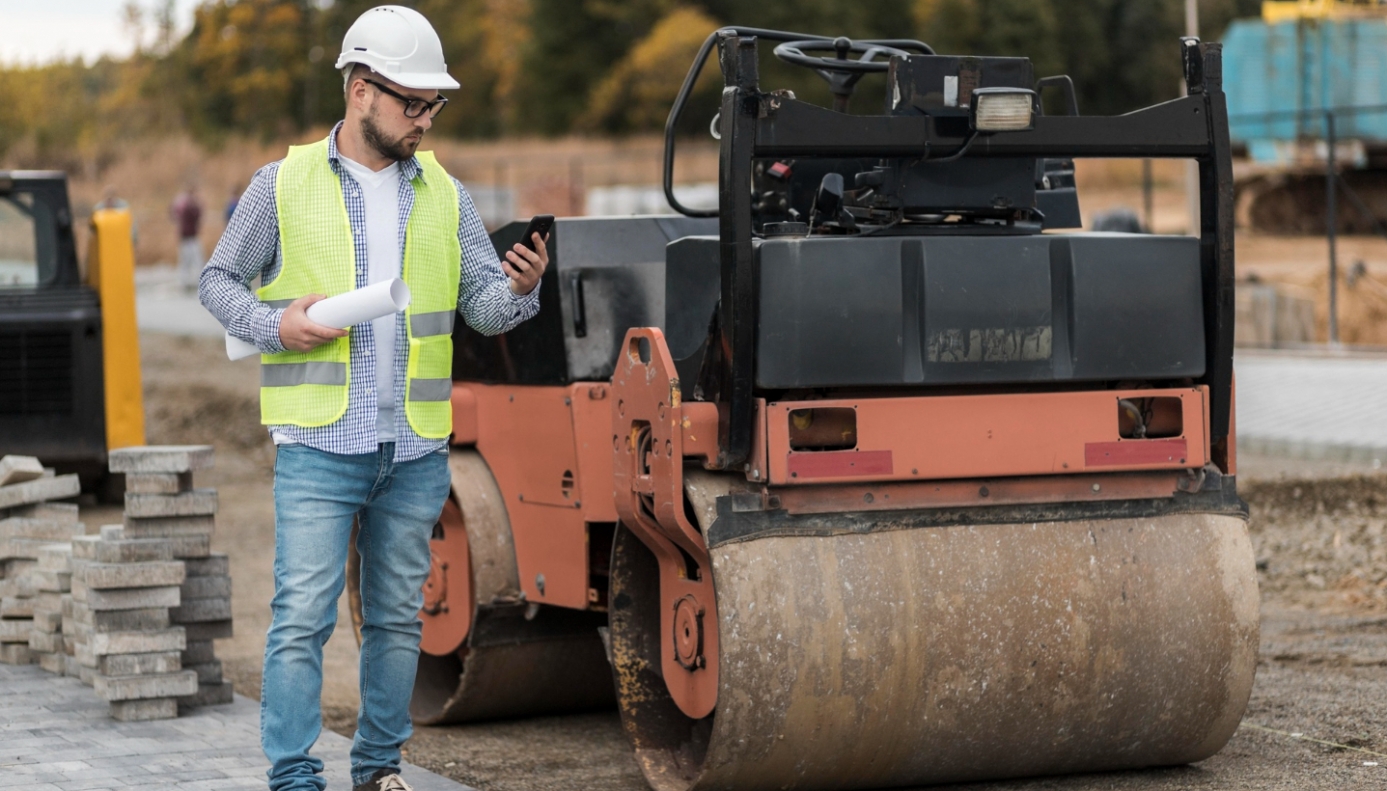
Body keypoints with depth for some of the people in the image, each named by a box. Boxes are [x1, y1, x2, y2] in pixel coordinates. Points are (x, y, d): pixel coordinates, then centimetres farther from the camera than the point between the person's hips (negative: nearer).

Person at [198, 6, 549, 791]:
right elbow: (220, 279, 8)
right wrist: (275, 325, -11)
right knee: (303, 616, -9)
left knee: (398, 617, 10)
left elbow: (483, 305, 7)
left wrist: (520, 290, -16)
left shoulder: (445, 194, 10)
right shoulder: (284, 184, 1)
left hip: (417, 451, 4)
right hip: (319, 443, -3)